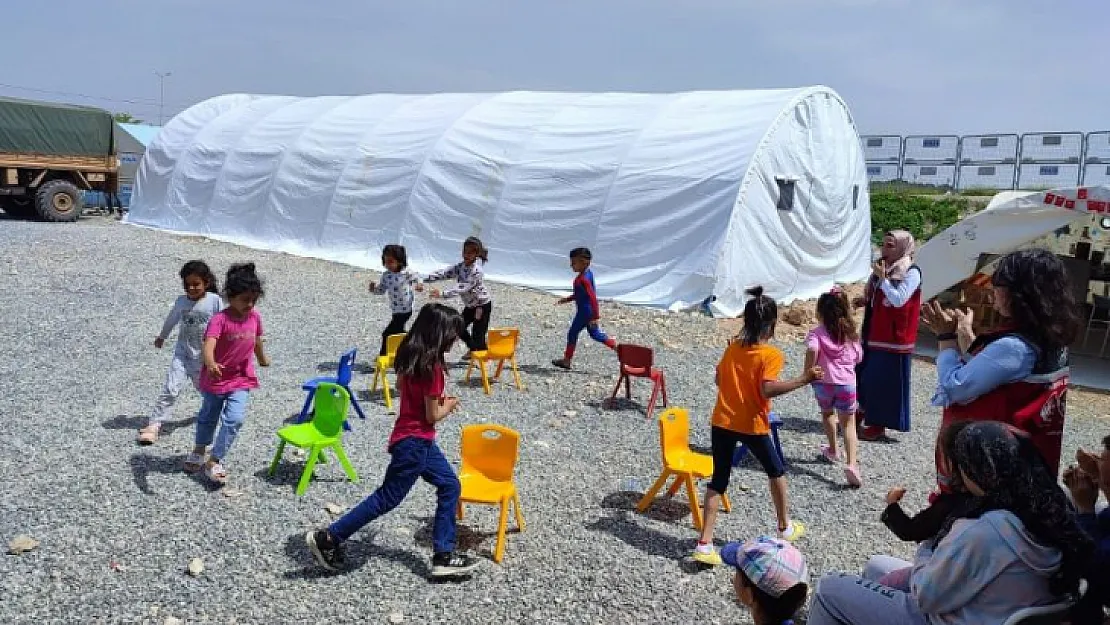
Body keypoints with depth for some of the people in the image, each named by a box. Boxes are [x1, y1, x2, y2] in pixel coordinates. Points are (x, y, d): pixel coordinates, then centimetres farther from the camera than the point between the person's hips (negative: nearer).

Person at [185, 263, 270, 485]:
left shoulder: (255, 317, -7)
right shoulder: (220, 319, -24)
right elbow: (209, 344, -39)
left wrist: (262, 359, 30)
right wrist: (211, 364, -59)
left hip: (242, 379, 3)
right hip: (216, 378, -2)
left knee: (234, 419, -13)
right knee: (208, 417, 20)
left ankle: (214, 461, 1)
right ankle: (199, 451, 47)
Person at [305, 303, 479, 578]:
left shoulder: (411, 357, 3)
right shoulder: (432, 367, -22)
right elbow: (432, 416, -17)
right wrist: (449, 406, 3)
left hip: (420, 440, 10)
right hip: (415, 442, -10)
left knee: (450, 486, 13)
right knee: (387, 498, 0)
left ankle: (444, 556, 16)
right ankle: (327, 538, 9)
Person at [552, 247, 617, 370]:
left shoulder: (583, 279, -23)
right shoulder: (588, 273, 8)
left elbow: (592, 296, -27)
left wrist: (595, 317, -27)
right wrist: (567, 299, 23)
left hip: (585, 311, -10)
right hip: (588, 311, 10)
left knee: (573, 333, 3)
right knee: (595, 333, 17)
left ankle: (566, 360, 14)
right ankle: (617, 347, 14)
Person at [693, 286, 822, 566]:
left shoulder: (732, 348, 4)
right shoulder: (771, 354, -13)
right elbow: (768, 389, -25)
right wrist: (804, 379, -23)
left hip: (722, 422, 4)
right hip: (753, 426, -4)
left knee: (718, 480, 9)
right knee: (776, 471, 22)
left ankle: (704, 544, 3)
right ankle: (785, 527, 39)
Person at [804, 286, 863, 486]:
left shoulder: (817, 333, -4)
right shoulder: (851, 334, 10)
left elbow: (812, 350, -23)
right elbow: (858, 359, 16)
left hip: (823, 382, -1)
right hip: (847, 383, 1)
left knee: (827, 413, 28)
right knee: (848, 423, 5)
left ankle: (833, 450, 42)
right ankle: (852, 463, -15)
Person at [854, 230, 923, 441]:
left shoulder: (912, 273, -13)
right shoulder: (884, 268, 10)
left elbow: (898, 300, -25)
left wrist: (882, 278, -22)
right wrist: (865, 301, 3)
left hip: (894, 338, -8)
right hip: (873, 335, 8)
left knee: (885, 381, -1)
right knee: (865, 375, 16)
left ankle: (879, 424, 10)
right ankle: (866, 412, 33)